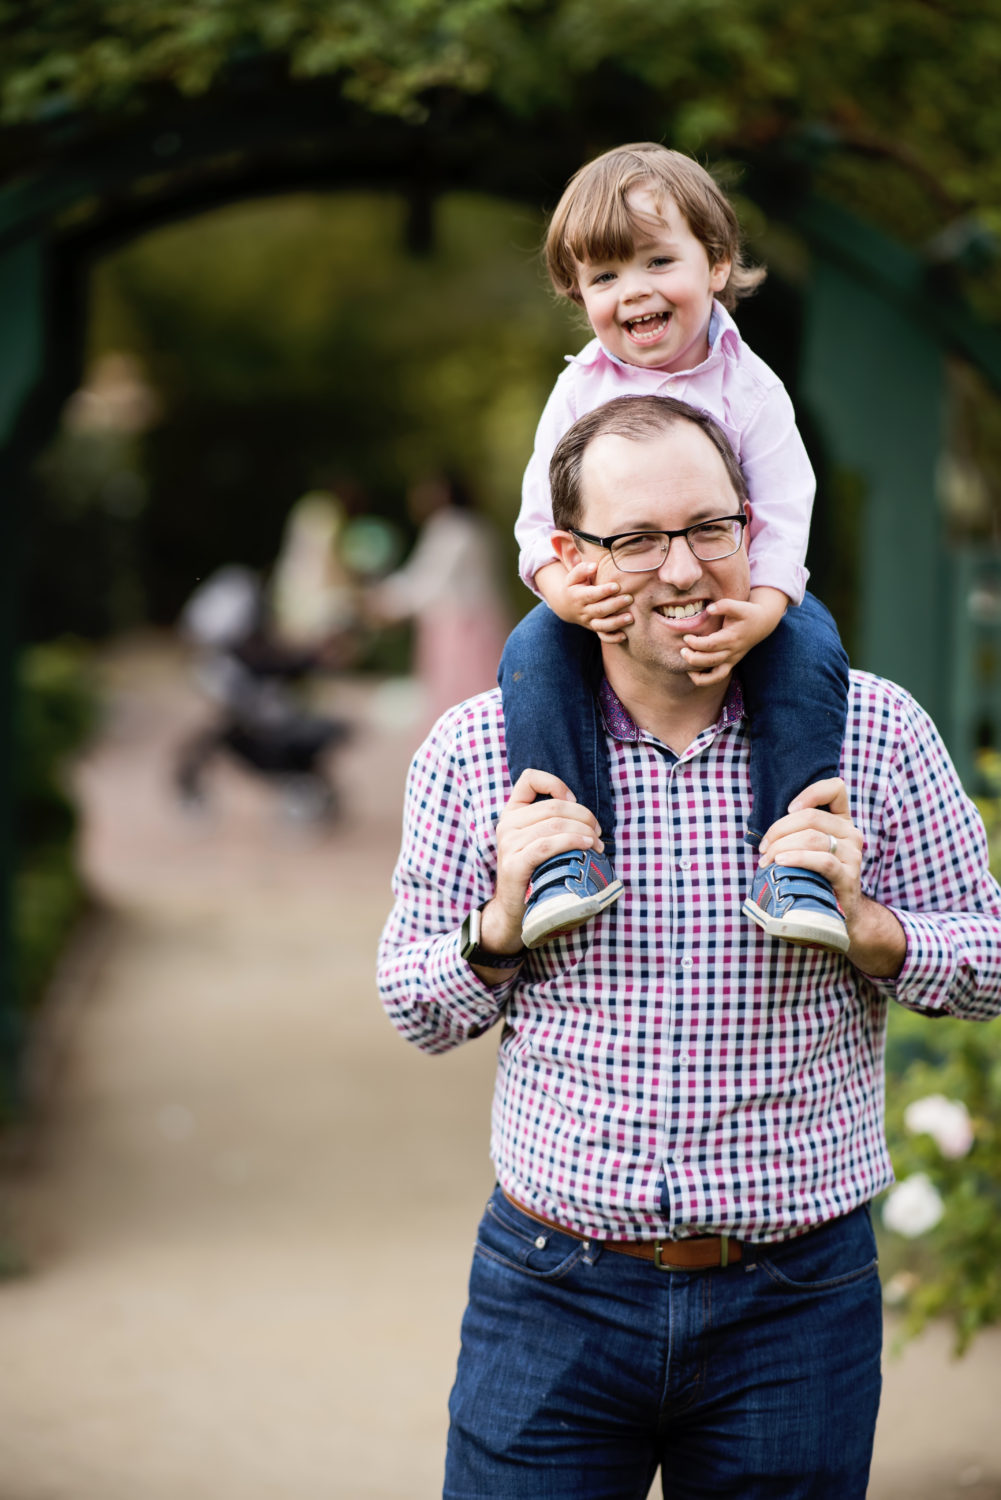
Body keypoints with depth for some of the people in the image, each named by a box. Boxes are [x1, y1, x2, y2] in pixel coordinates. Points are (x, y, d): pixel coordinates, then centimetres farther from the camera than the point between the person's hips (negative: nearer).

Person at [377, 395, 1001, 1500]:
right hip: (554, 1294, 0)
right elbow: (418, 1014, 6)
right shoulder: (477, 750, -1)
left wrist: (864, 929, -15)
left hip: (798, 1301, 0)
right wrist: (505, 922, -14)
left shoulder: (876, 730, -2)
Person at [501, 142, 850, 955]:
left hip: (734, 601, -1)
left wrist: (758, 612, -33)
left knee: (810, 644, -30)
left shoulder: (750, 389, -6)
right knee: (533, 649, -27)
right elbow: (540, 516, -4)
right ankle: (561, 855, -28)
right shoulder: (580, 391, -1)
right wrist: (564, 590, -28)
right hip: (607, 607, 1)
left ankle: (795, 860, -29)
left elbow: (783, 521, -13)